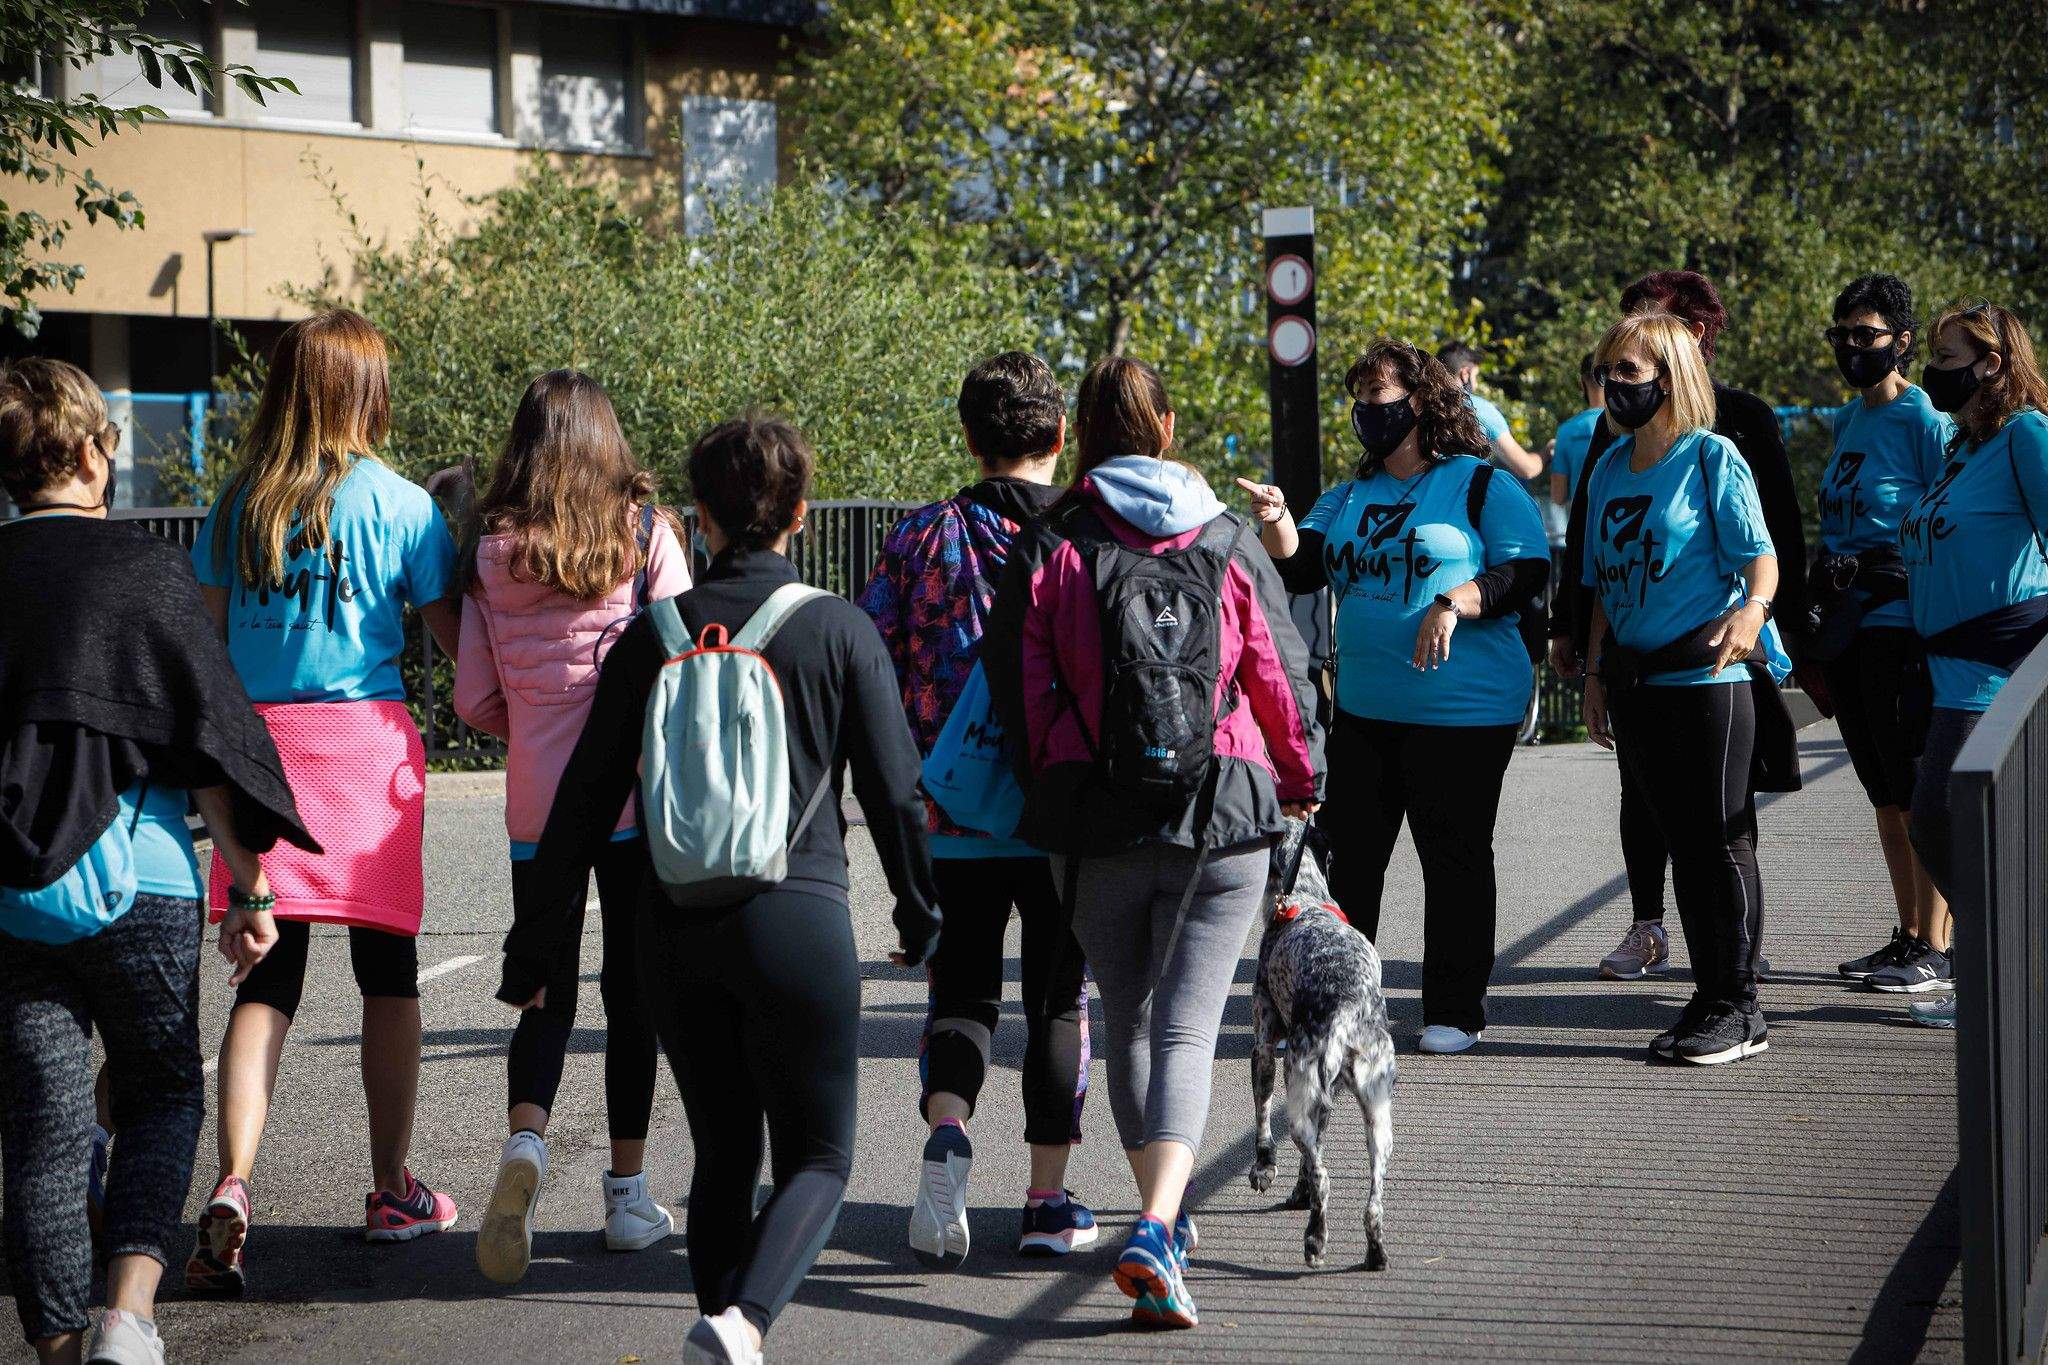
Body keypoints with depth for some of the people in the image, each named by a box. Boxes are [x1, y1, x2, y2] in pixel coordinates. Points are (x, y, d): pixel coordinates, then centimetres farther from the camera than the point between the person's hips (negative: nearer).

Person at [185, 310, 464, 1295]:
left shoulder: (238, 504, 6)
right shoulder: (399, 503, -3)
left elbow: (210, 636, 7)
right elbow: (452, 634, -1)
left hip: (259, 737, 2)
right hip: (364, 736, -2)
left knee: (266, 980, 2)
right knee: (387, 971, 11)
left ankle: (232, 1187, -16)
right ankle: (392, 1192, 19)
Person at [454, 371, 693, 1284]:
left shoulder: (488, 552, 1)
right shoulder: (643, 533, -4)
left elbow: (474, 701, 4)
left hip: (537, 806, 1)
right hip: (638, 798, -1)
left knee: (545, 992, 9)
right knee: (631, 992, 9)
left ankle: (525, 1135, -19)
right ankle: (627, 1195, 12)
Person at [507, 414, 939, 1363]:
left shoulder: (655, 633, 5)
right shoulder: (840, 630, -1)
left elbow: (585, 802, 6)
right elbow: (893, 790, 1)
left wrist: (533, 945, 12)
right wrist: (920, 916, 17)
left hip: (674, 927, 3)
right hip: (799, 918, -3)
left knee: (722, 1157, 17)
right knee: (818, 1159, 6)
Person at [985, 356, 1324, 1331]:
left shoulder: (1050, 551, -2)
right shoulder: (1228, 544, 2)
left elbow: (1019, 691, 0)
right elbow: (1283, 677, 7)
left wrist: (1047, 788, 16)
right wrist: (1302, 782, 23)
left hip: (1094, 818, 0)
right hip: (1223, 815, 0)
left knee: (1128, 1019, 17)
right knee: (1188, 1025, -3)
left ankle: (1162, 1215, 28)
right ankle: (1156, 1231, -21)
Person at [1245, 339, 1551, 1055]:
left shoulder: (1482, 486, -3)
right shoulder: (1349, 498, 15)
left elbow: (1527, 570, -9)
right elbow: (1302, 568, 6)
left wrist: (1453, 603, -22)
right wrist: (1277, 524, -14)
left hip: (1463, 711, -6)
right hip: (1363, 711, 6)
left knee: (1454, 859, 1)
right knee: (1351, 854, 8)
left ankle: (1455, 1010, 10)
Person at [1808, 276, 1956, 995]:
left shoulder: (1925, 419, -9)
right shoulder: (1848, 419, 16)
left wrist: (1875, 571, -18)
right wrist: (1822, 590, 15)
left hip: (1899, 628, -8)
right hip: (1846, 629, 8)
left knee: (1918, 795, -5)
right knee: (1886, 797, 13)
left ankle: (1934, 950, -2)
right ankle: (1909, 937, 20)